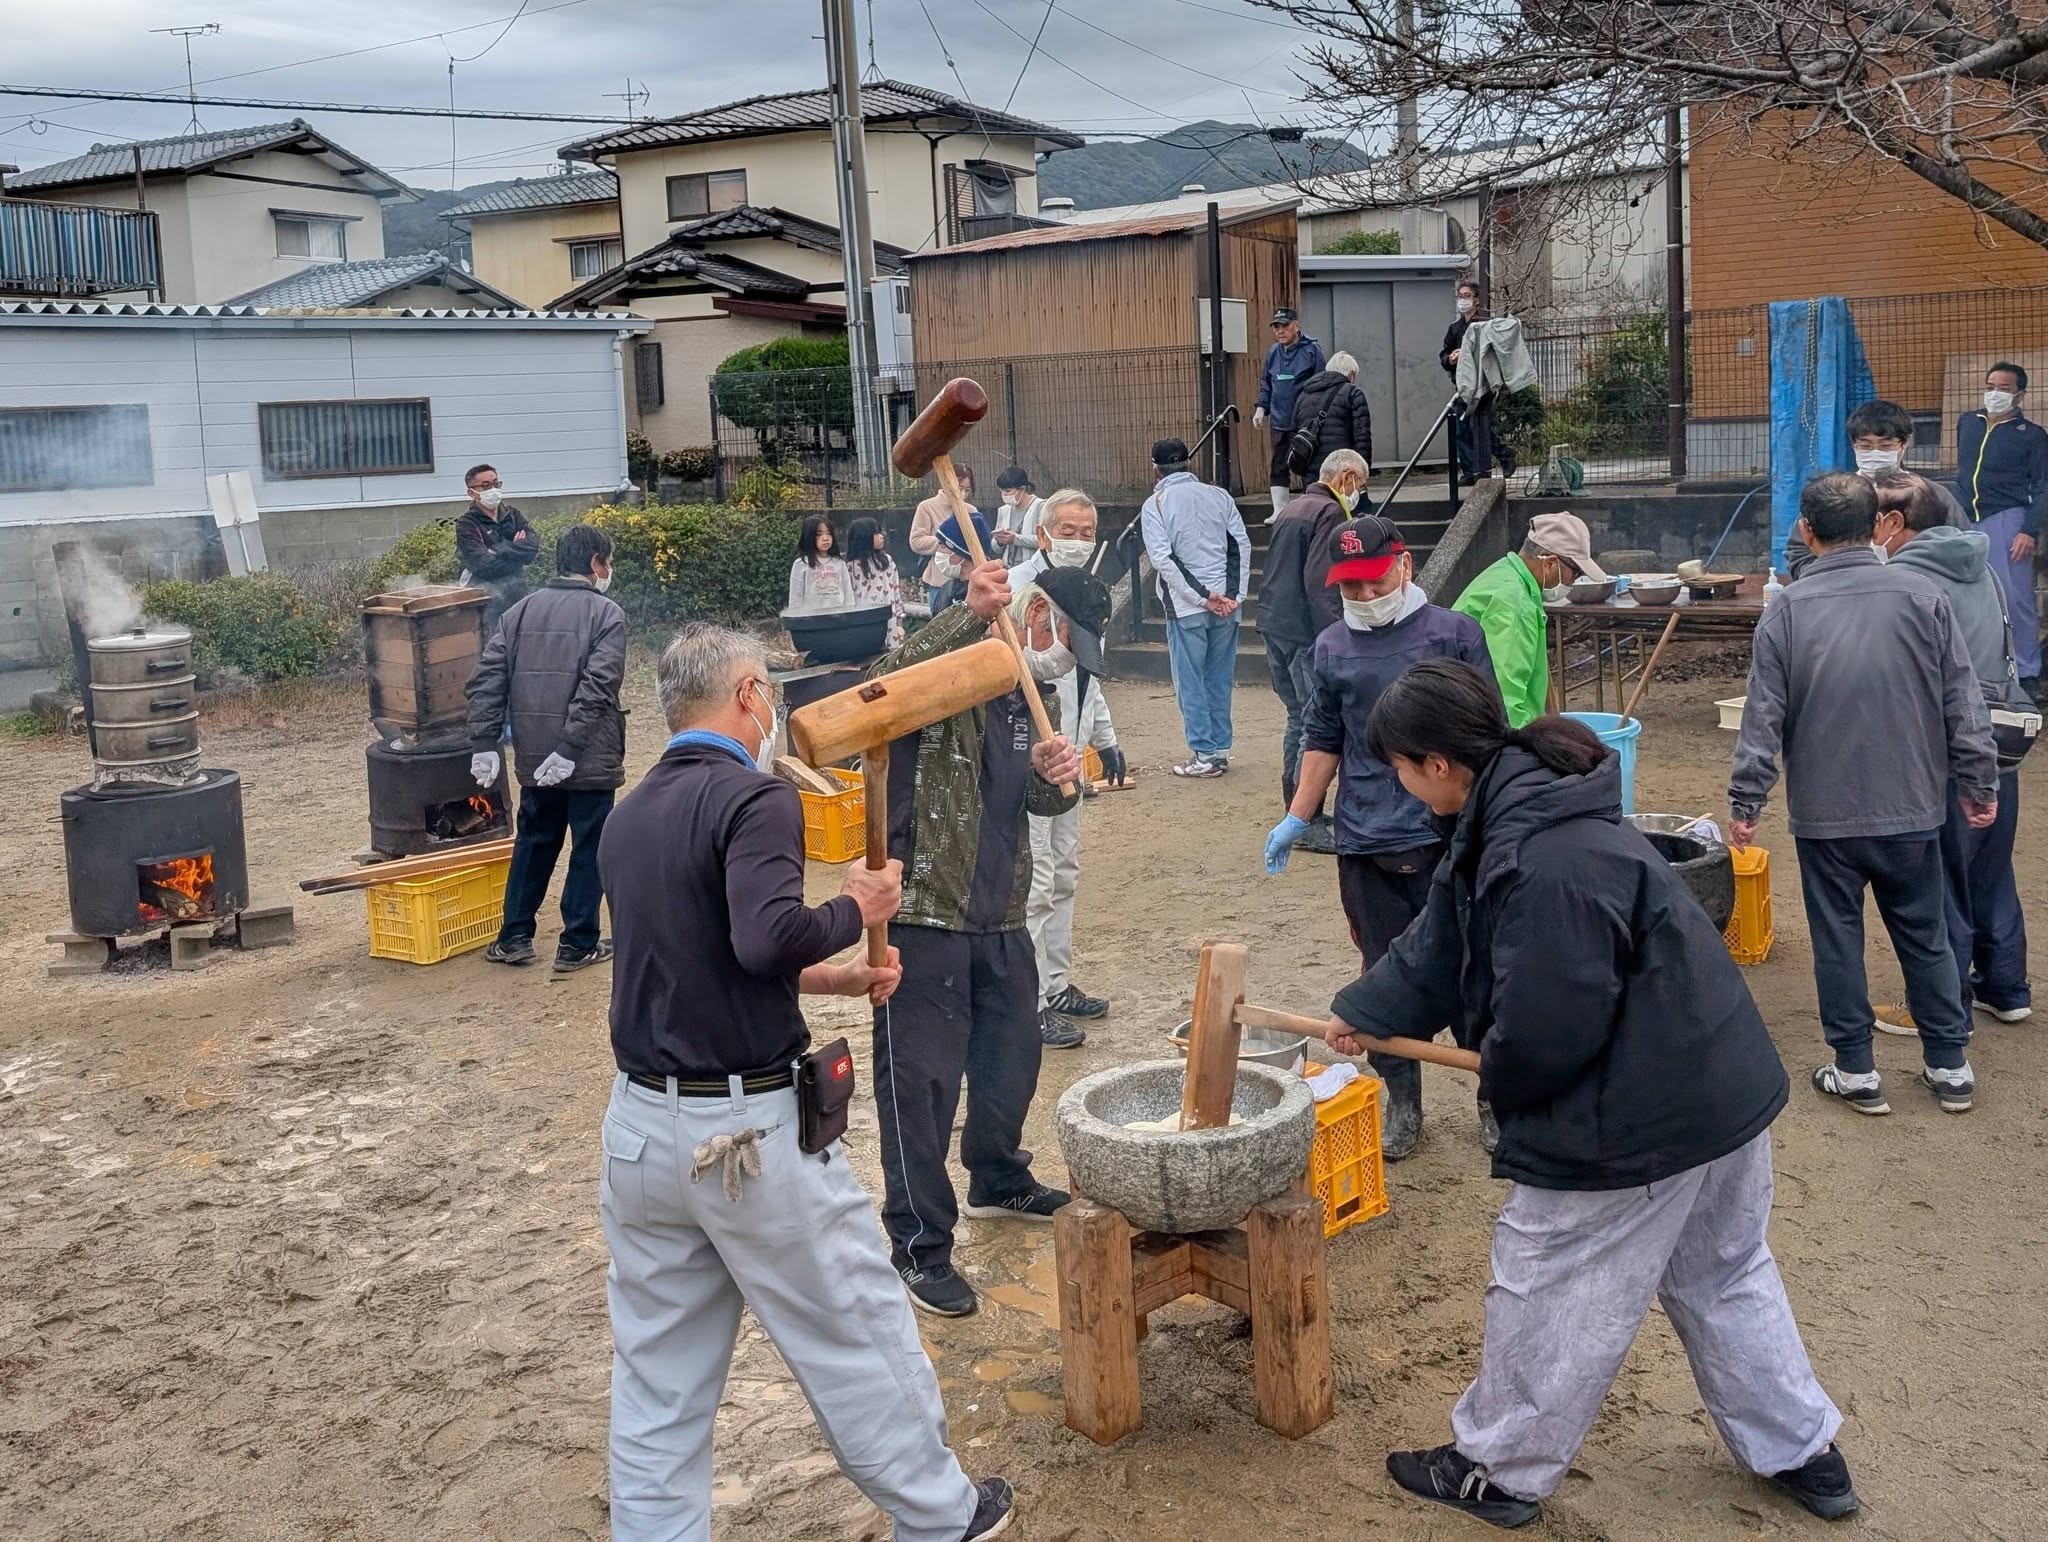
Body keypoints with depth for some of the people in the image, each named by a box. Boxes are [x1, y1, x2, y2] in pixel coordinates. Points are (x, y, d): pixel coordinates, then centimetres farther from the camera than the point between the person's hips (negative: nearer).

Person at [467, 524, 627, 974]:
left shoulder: (521, 611, 9)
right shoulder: (606, 613, -7)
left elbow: (487, 679, 3)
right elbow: (597, 687, -19)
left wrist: (485, 744, 2)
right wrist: (570, 749, -20)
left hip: (534, 757, 6)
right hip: (591, 759, -5)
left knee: (533, 843, 18)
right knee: (589, 849, 6)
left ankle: (514, 937, 22)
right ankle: (578, 944, 10)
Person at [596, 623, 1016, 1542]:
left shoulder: (628, 818, 9)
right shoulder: (755, 799, -15)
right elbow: (769, 937, -30)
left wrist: (835, 977, 23)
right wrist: (854, 907, -11)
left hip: (639, 1124, 7)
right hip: (750, 1132, -7)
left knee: (657, 1379, 14)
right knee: (857, 1335, 12)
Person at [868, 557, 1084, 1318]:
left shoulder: (1016, 692, 10)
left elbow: (1037, 799, 12)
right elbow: (885, 686, -35)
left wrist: (1055, 777, -12)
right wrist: (972, 612, -43)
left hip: (1000, 913, 8)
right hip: (924, 914, -7)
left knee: (1013, 1054, 21)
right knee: (921, 1077, -2)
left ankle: (998, 1180, 46)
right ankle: (919, 1245, 9)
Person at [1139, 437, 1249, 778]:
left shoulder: (1155, 505, -4)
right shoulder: (1219, 496, 7)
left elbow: (1163, 560, -12)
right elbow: (1241, 546, 2)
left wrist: (1203, 597, -11)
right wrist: (1233, 595, -1)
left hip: (1186, 609, -4)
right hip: (1226, 605, 4)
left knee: (1190, 683, 5)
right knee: (1220, 679, 13)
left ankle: (1205, 754, 4)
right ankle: (1220, 750, 18)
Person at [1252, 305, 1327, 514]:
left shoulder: (1312, 349, -6)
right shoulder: (1273, 352, 11)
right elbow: (1265, 382, 20)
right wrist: (1261, 407, 11)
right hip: (1279, 421, 5)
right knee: (1278, 467, 7)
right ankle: (1279, 511, 13)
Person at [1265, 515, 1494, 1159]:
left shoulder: (1455, 633, -1)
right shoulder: (1332, 648, 8)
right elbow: (1323, 741, 15)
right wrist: (1297, 819, 10)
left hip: (1451, 838, -2)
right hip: (1366, 845, 2)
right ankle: (1401, 1102, 22)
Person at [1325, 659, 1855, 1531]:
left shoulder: (1546, 866, -32)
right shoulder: (1508, 815, 1)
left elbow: (1544, 1028, -27)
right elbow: (1442, 945, 13)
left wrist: (1501, 1084, -6)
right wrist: (1364, 1014, 18)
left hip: (1632, 1124, -10)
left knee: (1546, 1296, 10)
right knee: (1723, 1277, 27)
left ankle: (1500, 1473, 28)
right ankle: (1801, 1452, 41)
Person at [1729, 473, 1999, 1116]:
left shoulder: (1788, 609, -9)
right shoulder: (1922, 597, -4)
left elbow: (1763, 717, -8)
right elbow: (1964, 703, -1)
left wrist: (1746, 800, 0)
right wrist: (1980, 784, 9)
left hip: (1825, 814, -2)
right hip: (1912, 808, 2)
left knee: (1837, 939, 9)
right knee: (1925, 936, 15)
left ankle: (1855, 1072, 16)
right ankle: (1950, 1065, 23)